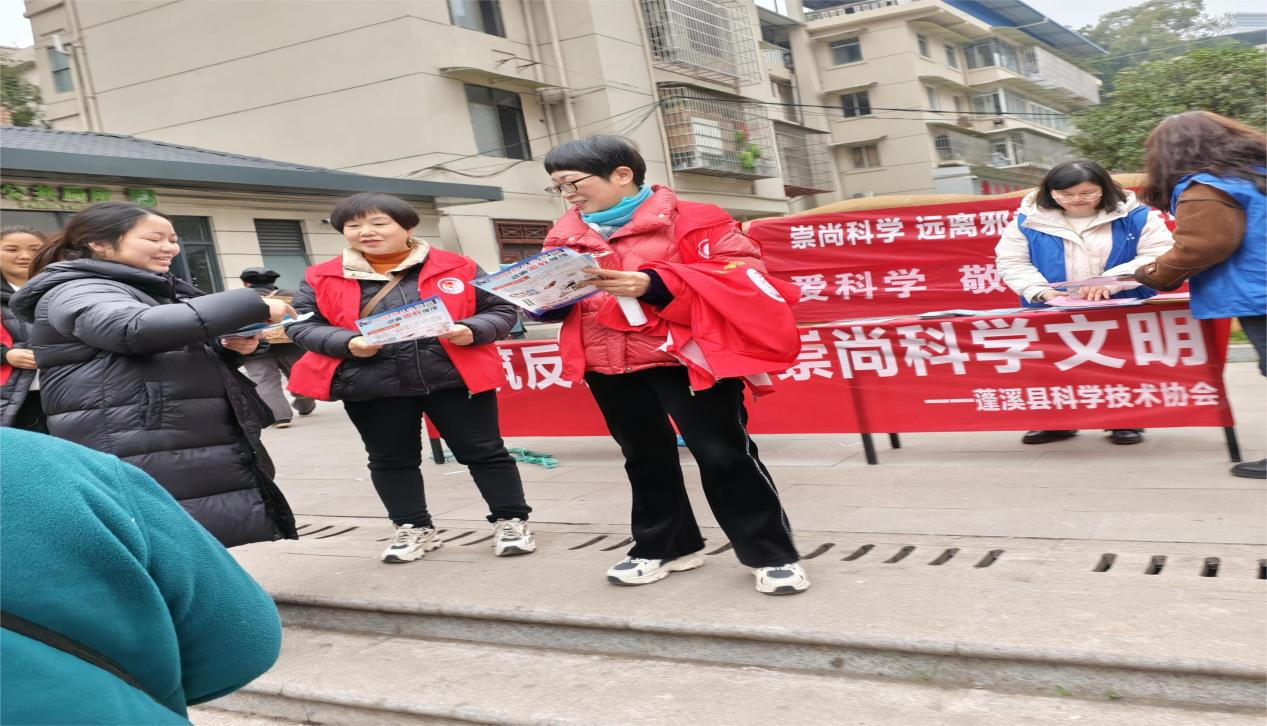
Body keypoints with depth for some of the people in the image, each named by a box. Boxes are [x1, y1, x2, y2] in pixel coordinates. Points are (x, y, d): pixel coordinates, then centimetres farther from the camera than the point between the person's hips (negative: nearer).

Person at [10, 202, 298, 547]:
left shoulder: (146, 290, 23)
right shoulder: (76, 292, -7)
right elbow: (139, 329, -29)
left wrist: (230, 350, 9)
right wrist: (253, 306, -22)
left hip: (191, 460, 10)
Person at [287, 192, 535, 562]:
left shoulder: (457, 267, 1)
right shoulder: (322, 278, 4)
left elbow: (500, 309, 4)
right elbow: (302, 324, 4)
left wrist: (471, 331, -16)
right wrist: (348, 343, -13)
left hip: (456, 377, -1)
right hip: (371, 386, 2)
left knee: (484, 451, 4)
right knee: (390, 460, 12)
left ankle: (512, 521, 17)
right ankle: (414, 528, 28)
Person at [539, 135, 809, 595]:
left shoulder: (689, 218, -5)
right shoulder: (566, 237, 12)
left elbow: (740, 270, -13)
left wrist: (656, 284, -23)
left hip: (683, 357, -6)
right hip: (608, 366, 6)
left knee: (723, 456, -2)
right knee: (645, 459, 16)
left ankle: (771, 554, 9)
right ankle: (666, 546, 32)